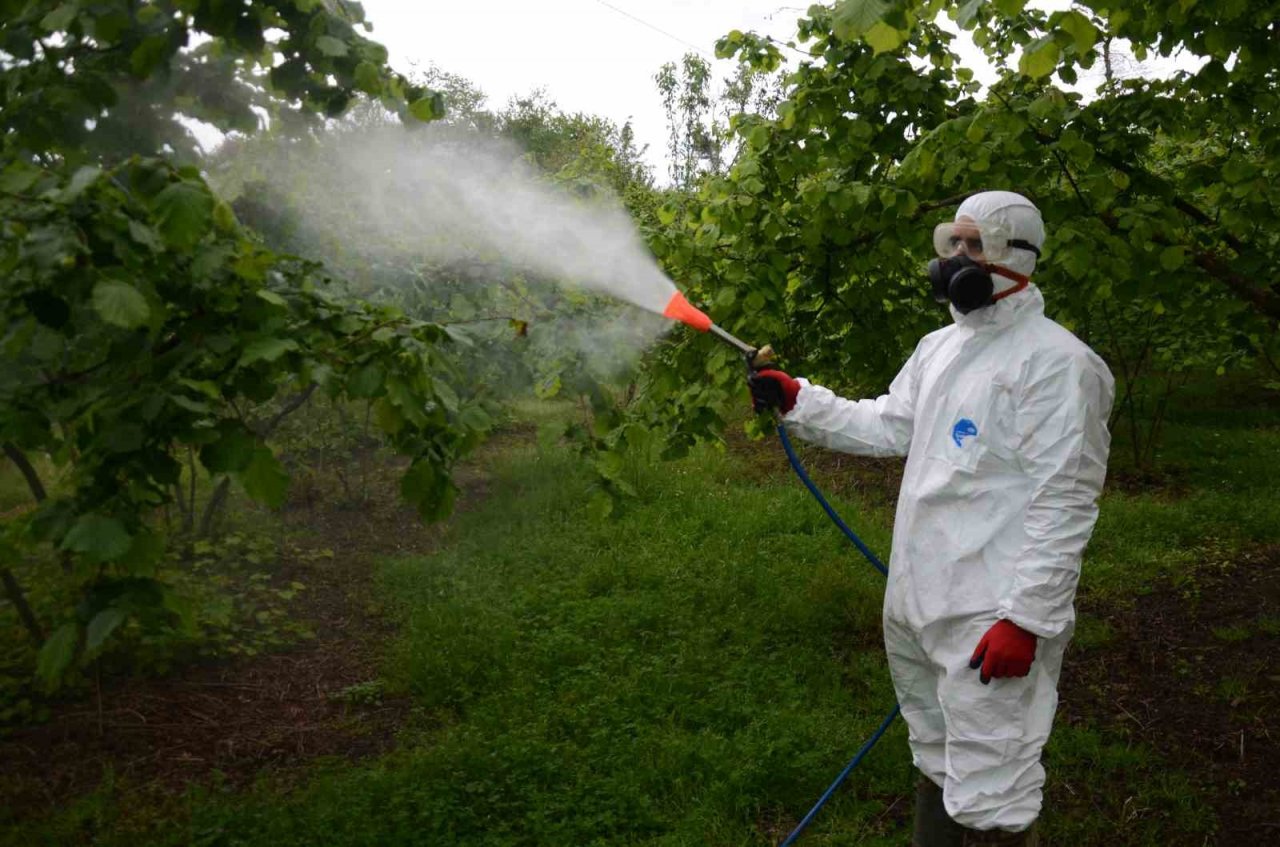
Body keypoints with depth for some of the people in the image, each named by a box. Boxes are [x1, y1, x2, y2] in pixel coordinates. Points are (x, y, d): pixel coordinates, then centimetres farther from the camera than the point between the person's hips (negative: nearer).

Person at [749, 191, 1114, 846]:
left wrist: (1026, 618, -22)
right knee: (936, 766, 25)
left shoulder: (1054, 359, -14)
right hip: (917, 603, 9)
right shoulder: (938, 348, 13)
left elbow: (1064, 502, -19)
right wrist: (797, 401, 5)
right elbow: (886, 427, 14)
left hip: (991, 622, -8)